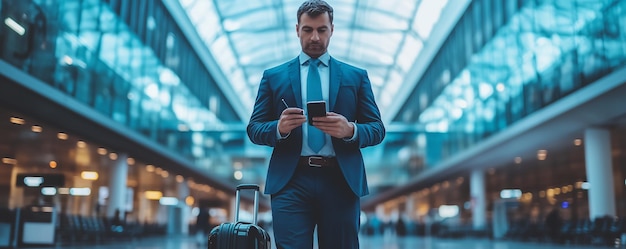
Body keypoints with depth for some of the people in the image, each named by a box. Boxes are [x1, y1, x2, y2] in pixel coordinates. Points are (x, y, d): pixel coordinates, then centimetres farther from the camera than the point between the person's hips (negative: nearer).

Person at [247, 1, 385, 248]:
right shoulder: (273, 77, 13)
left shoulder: (357, 76, 13)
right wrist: (279, 127, -14)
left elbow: (377, 129, 8)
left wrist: (350, 130, -14)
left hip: (341, 181, 1)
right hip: (291, 181, -1)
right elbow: (254, 128, 8)